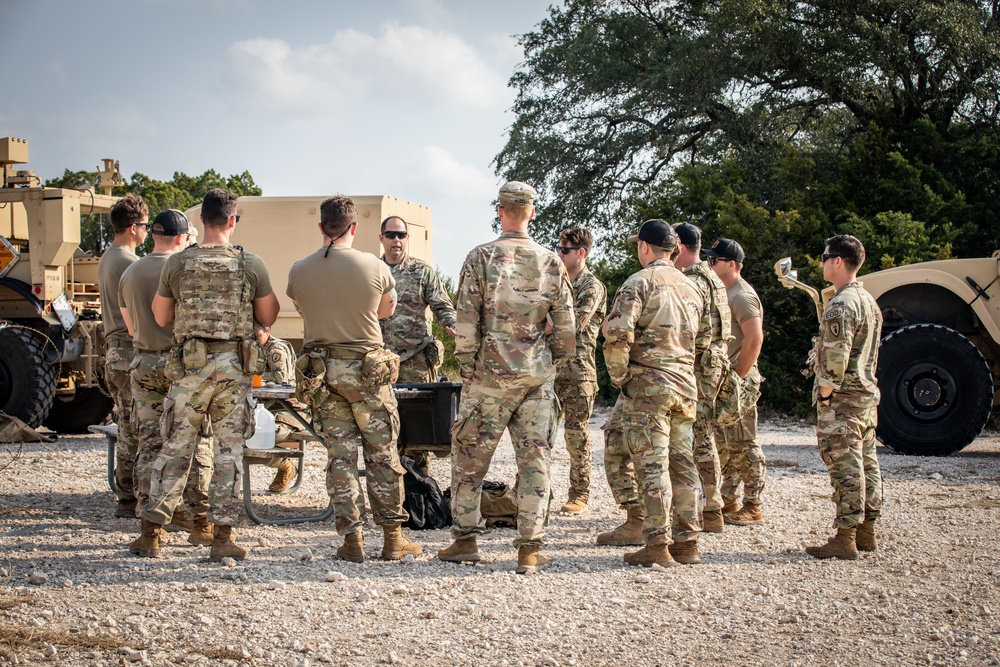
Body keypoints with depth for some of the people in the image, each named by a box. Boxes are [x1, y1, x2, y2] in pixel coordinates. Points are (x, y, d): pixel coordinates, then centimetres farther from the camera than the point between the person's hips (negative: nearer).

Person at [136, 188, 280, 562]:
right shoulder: (251, 265, -3)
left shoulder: (177, 264, -1)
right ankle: (222, 536, 6)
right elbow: (268, 317, 7)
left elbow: (161, 317, 9)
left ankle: (151, 530, 12)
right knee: (229, 449, 5)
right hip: (234, 365, -1)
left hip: (189, 365, 1)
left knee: (176, 446, 9)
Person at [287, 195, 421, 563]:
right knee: (383, 454, 6)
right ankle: (393, 538, 9)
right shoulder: (375, 267, -7)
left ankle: (351, 539, 6)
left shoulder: (299, 270, -1)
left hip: (322, 370, 2)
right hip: (367, 367, -2)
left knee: (340, 456, 7)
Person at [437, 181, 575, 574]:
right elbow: (565, 325, 5)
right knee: (534, 459, 5)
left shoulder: (481, 258, -5)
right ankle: (530, 549, 4)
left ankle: (465, 539, 13)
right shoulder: (551, 262, 3)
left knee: (470, 457, 10)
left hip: (490, 373, -2)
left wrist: (467, 370, 1)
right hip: (538, 375, 2)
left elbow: (466, 321, -6)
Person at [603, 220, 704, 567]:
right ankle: (687, 541, 14)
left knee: (652, 464, -5)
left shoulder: (639, 282, -8)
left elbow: (617, 333, -18)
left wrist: (618, 376, -7)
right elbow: (702, 340, 20)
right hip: (686, 385, 7)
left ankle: (656, 546, -6)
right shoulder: (691, 288, 15)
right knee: (682, 463, 11)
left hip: (648, 385, -7)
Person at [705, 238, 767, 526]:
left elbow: (755, 339, -22)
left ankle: (752, 508, 1)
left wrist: (738, 377, -21)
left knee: (743, 444, -5)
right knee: (724, 443, 14)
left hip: (739, 382, -10)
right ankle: (728, 502, 22)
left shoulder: (742, 296, -14)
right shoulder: (722, 293, 17)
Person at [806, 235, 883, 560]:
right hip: (867, 395, 10)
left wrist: (824, 397, -14)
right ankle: (866, 532, 20)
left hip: (842, 399, -10)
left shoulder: (840, 305, -17)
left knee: (845, 467, -8)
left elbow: (835, 359, -22)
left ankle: (845, 539, -7)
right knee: (866, 463, 13)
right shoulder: (869, 301, 14)